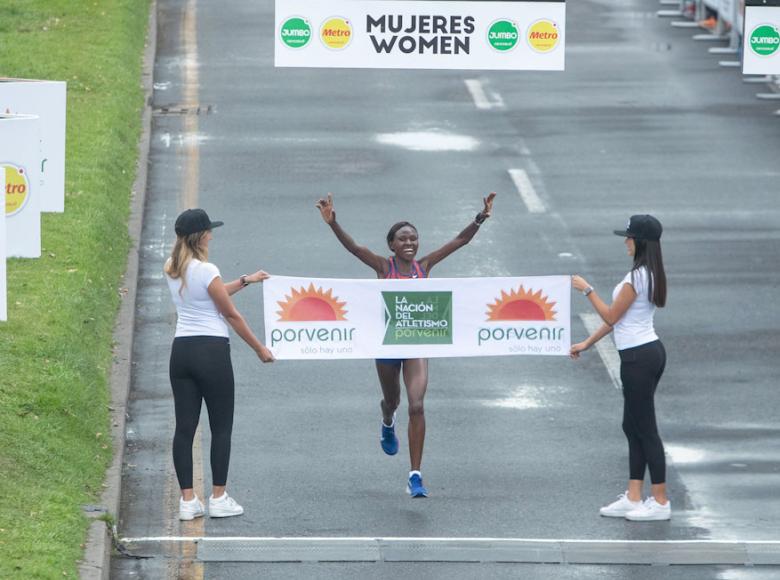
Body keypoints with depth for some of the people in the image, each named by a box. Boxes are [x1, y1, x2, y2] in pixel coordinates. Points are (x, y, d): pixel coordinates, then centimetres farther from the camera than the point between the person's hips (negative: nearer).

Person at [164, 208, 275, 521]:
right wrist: (259, 348, 3)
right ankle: (218, 498, 8)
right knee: (221, 427, 6)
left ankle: (187, 500, 4)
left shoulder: (172, 269, 7)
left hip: (181, 351, 6)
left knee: (185, 427, 6)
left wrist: (245, 281, 31)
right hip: (212, 351, -6)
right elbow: (231, 314, -8)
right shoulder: (206, 271, -15)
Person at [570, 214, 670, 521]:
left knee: (645, 429, -3)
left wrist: (586, 289, -1)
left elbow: (612, 316, -12)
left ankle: (660, 502, 2)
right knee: (633, 427, 14)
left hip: (638, 358, -10)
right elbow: (618, 317, 18)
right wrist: (587, 343, 22)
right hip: (650, 351, 10)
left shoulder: (636, 278, -19)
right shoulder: (650, 274, 13)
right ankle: (633, 498, 17)